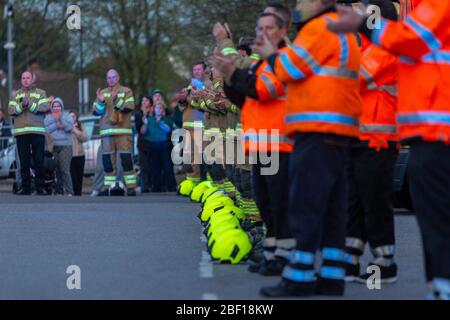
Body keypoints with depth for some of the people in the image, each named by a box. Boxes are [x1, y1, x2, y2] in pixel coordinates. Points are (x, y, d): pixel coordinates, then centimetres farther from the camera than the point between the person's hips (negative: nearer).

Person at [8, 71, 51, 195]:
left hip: (37, 131, -2)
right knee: (24, 162, 2)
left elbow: (45, 107, -6)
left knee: (39, 161, -3)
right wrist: (22, 105, -14)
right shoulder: (16, 95, 16)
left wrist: (29, 104, -14)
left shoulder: (41, 93, 11)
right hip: (21, 132, 2)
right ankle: (25, 187, 5)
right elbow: (11, 110, 3)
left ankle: (40, 187, 0)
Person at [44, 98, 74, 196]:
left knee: (65, 169, -12)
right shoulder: (48, 117, 16)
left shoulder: (66, 115, 13)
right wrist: (56, 125, -8)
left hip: (65, 145, -2)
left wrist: (61, 119, -9)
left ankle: (69, 192, -13)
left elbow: (69, 127, -4)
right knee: (55, 170, -2)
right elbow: (46, 129, 0)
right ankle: (58, 191, 5)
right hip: (52, 146, 2)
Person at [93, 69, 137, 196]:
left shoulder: (126, 91, 8)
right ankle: (107, 187, 5)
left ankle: (131, 187, -10)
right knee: (107, 159, 2)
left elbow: (129, 107, -7)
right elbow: (96, 111, 11)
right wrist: (100, 101, -6)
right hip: (107, 131, 3)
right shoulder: (102, 93, 18)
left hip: (123, 130, -3)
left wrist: (117, 100, -19)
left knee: (126, 158, -10)